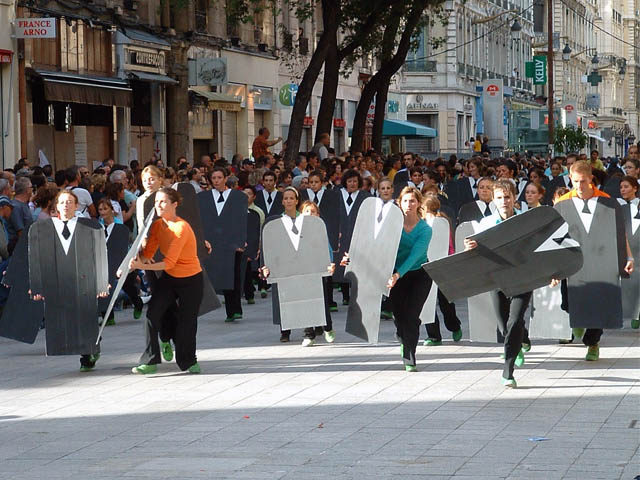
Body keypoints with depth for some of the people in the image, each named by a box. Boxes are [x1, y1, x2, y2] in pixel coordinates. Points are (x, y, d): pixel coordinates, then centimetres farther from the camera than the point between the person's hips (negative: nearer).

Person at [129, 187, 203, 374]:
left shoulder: (181, 228, -25)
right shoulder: (157, 226, -1)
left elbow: (169, 262, -28)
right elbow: (148, 252, -2)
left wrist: (143, 266, -34)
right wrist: (138, 261, -25)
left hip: (191, 280, -6)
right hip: (169, 278, 6)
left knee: (186, 322, 3)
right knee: (152, 313, -10)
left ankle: (188, 361, 26)